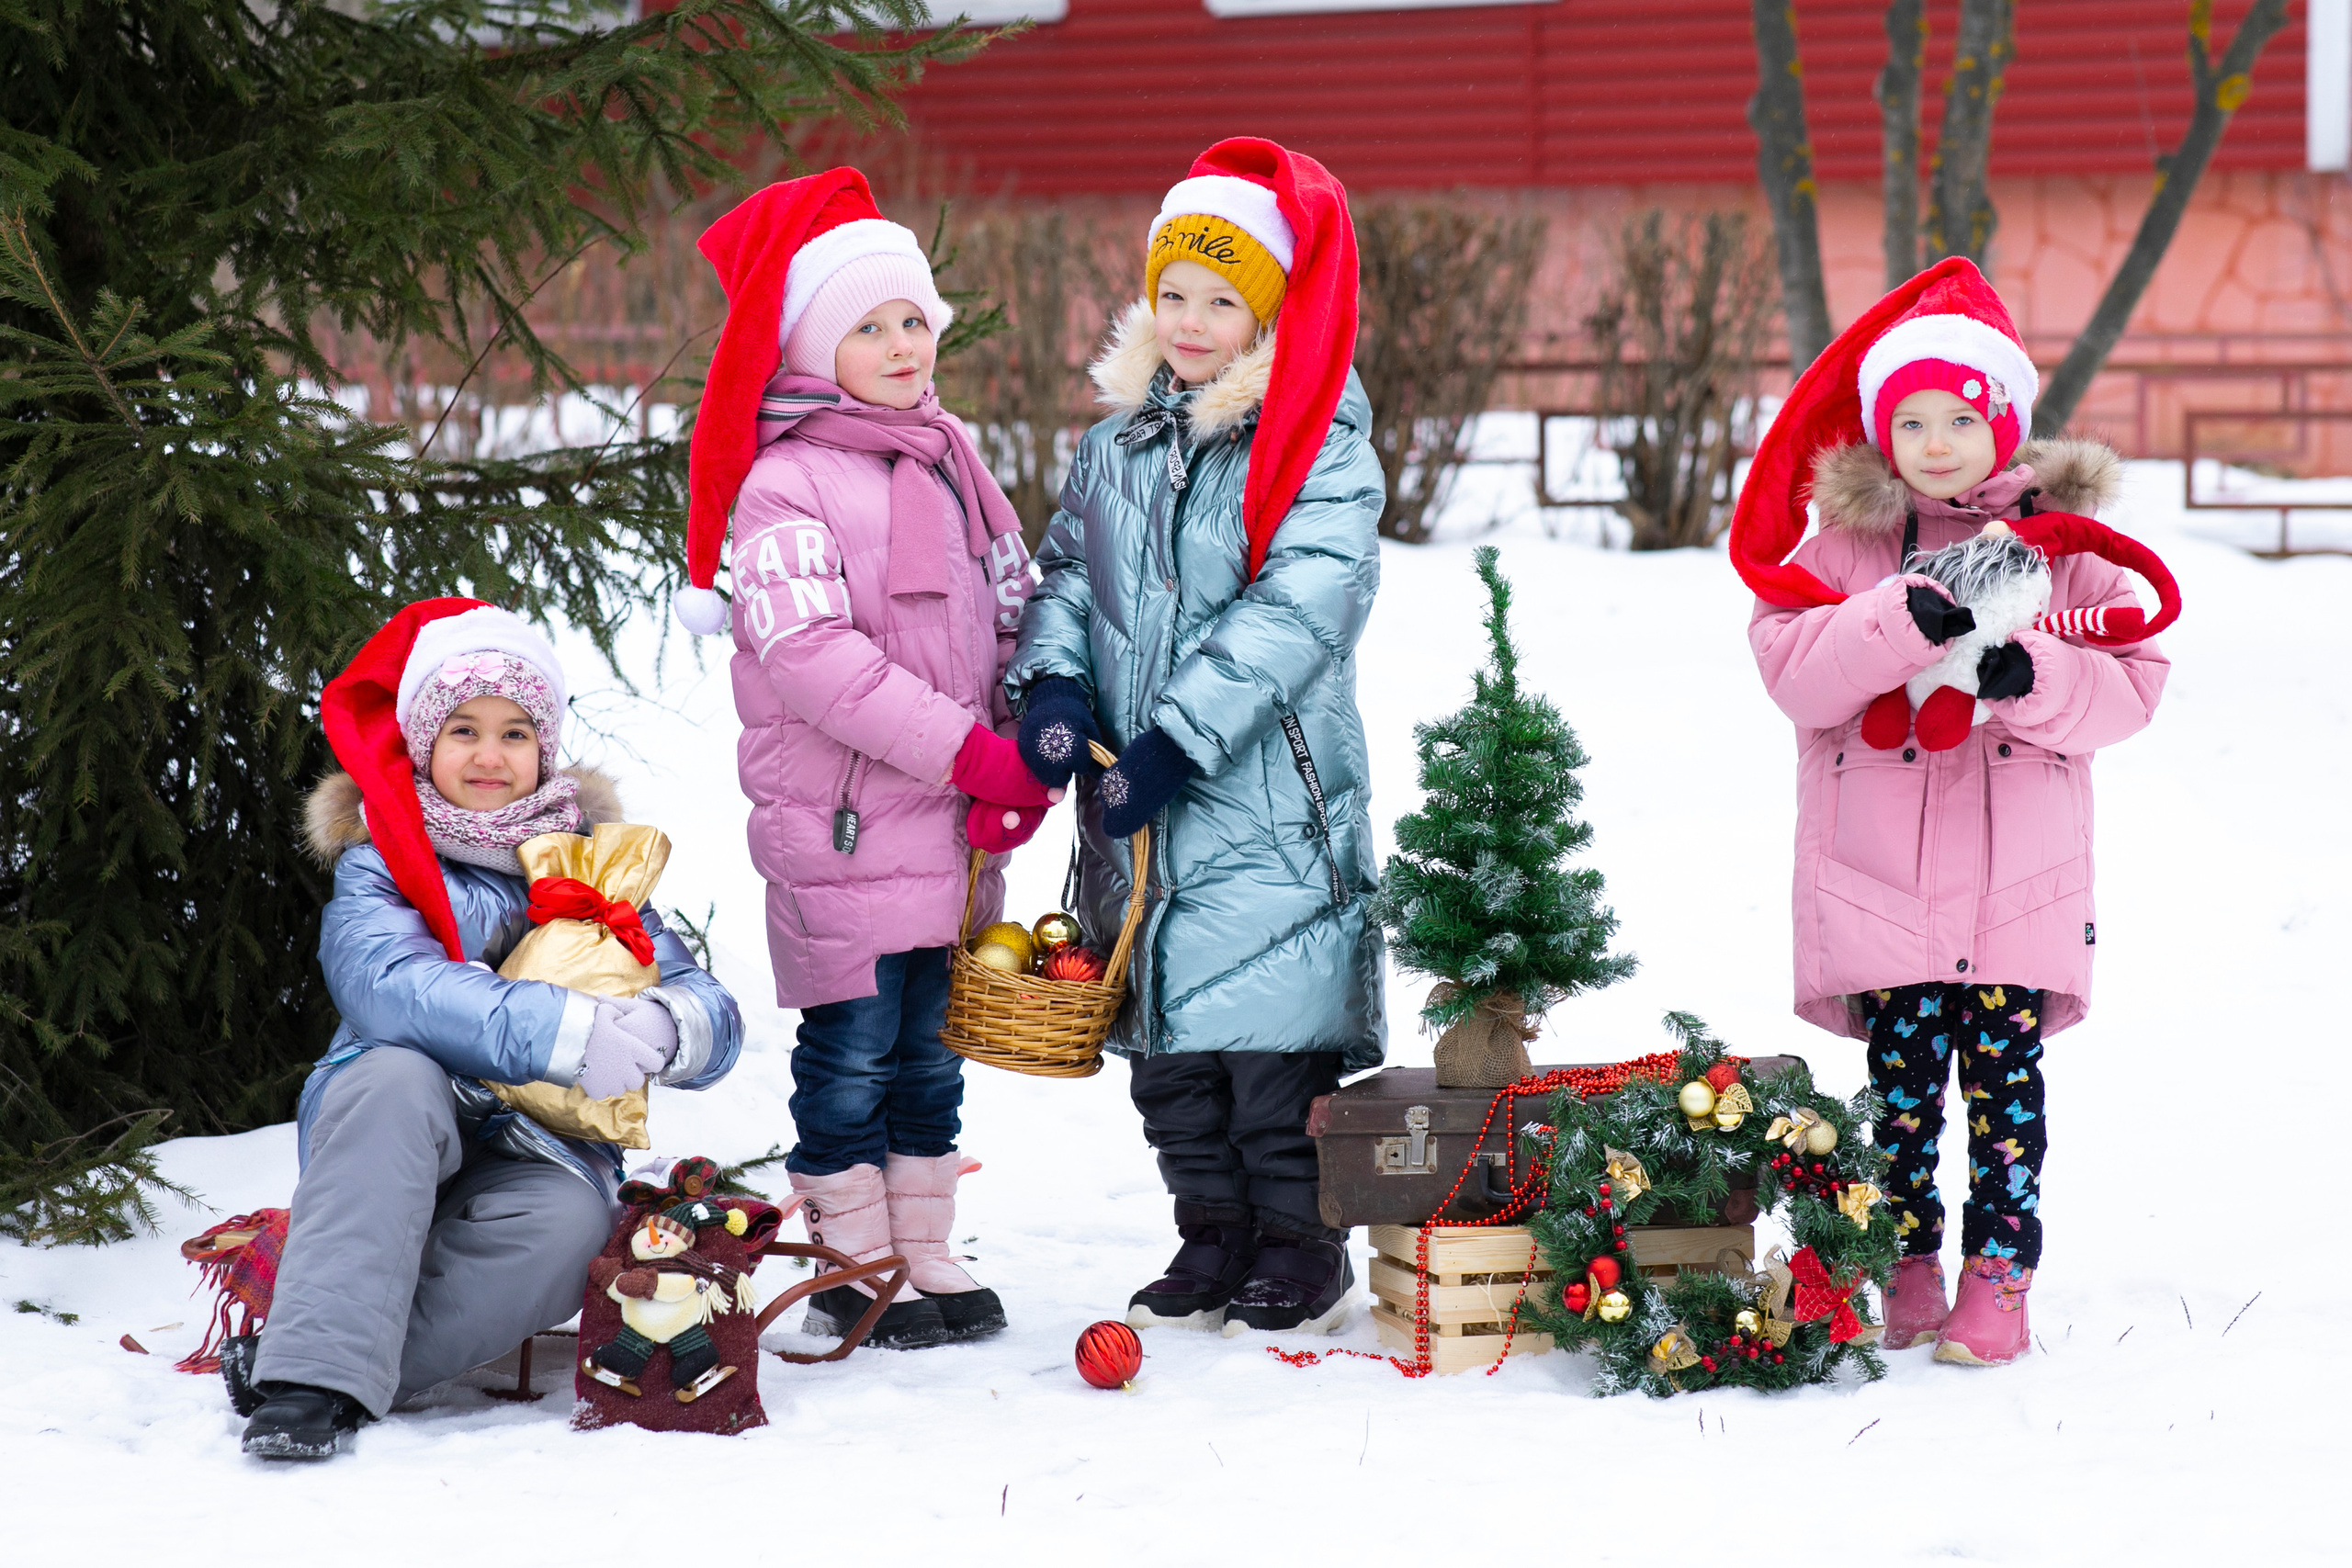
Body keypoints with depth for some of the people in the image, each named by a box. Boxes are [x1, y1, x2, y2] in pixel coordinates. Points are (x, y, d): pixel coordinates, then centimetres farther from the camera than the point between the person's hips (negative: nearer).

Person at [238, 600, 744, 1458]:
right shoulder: (379, 863, 0)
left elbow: (712, 1019, 1)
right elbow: (388, 986, -22)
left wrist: (664, 1031, -25)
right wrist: (568, 1033, -33)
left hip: (536, 1156, 2)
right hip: (389, 1160, -2)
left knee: (571, 1221, -32)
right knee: (398, 1076, -33)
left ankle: (308, 1374, -33)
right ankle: (322, 1359, -41)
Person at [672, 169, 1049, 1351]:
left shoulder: (949, 456, 12)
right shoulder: (785, 487, -11)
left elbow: (1016, 614, 13)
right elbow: (813, 657, -19)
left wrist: (1029, 759, -4)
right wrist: (974, 753, -20)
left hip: (957, 824, 6)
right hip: (840, 821, -6)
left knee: (931, 1048, 13)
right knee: (851, 1052, 0)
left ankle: (924, 1254, 22)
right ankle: (854, 1273, 10)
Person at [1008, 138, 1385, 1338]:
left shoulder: (1322, 452, -8)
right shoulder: (1120, 441, 12)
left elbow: (1293, 614, -16)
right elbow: (1068, 571, 17)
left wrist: (1177, 740, -20)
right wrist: (1053, 681, -4)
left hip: (1271, 799, -6)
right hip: (1135, 803, 6)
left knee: (1274, 1031, -5)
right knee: (1165, 1035, 11)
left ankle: (1299, 1249, 9)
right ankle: (1213, 1239, 23)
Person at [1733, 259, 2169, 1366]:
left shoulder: (2063, 545, 4)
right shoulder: (1844, 545, 2)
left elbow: (2131, 683, -2)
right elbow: (1794, 669, -12)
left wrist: (2033, 676, -21)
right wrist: (1908, 619, -26)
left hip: (2020, 887, 0)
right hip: (1880, 888, 0)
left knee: (2003, 1075, 1)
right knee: (1902, 1077, 5)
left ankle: (2000, 1274, 8)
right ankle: (1907, 1263, 18)